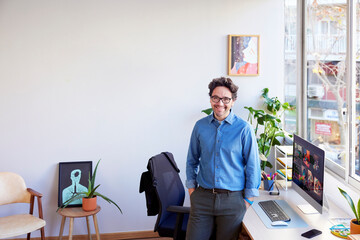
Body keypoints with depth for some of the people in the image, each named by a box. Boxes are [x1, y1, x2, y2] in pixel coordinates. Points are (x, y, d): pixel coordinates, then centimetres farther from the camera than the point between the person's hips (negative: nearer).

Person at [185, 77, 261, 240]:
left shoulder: (244, 129, -6)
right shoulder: (200, 126, 4)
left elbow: (252, 166, -2)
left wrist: (248, 200, -4)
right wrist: (191, 190, 8)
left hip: (232, 200, -2)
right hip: (202, 197, 2)